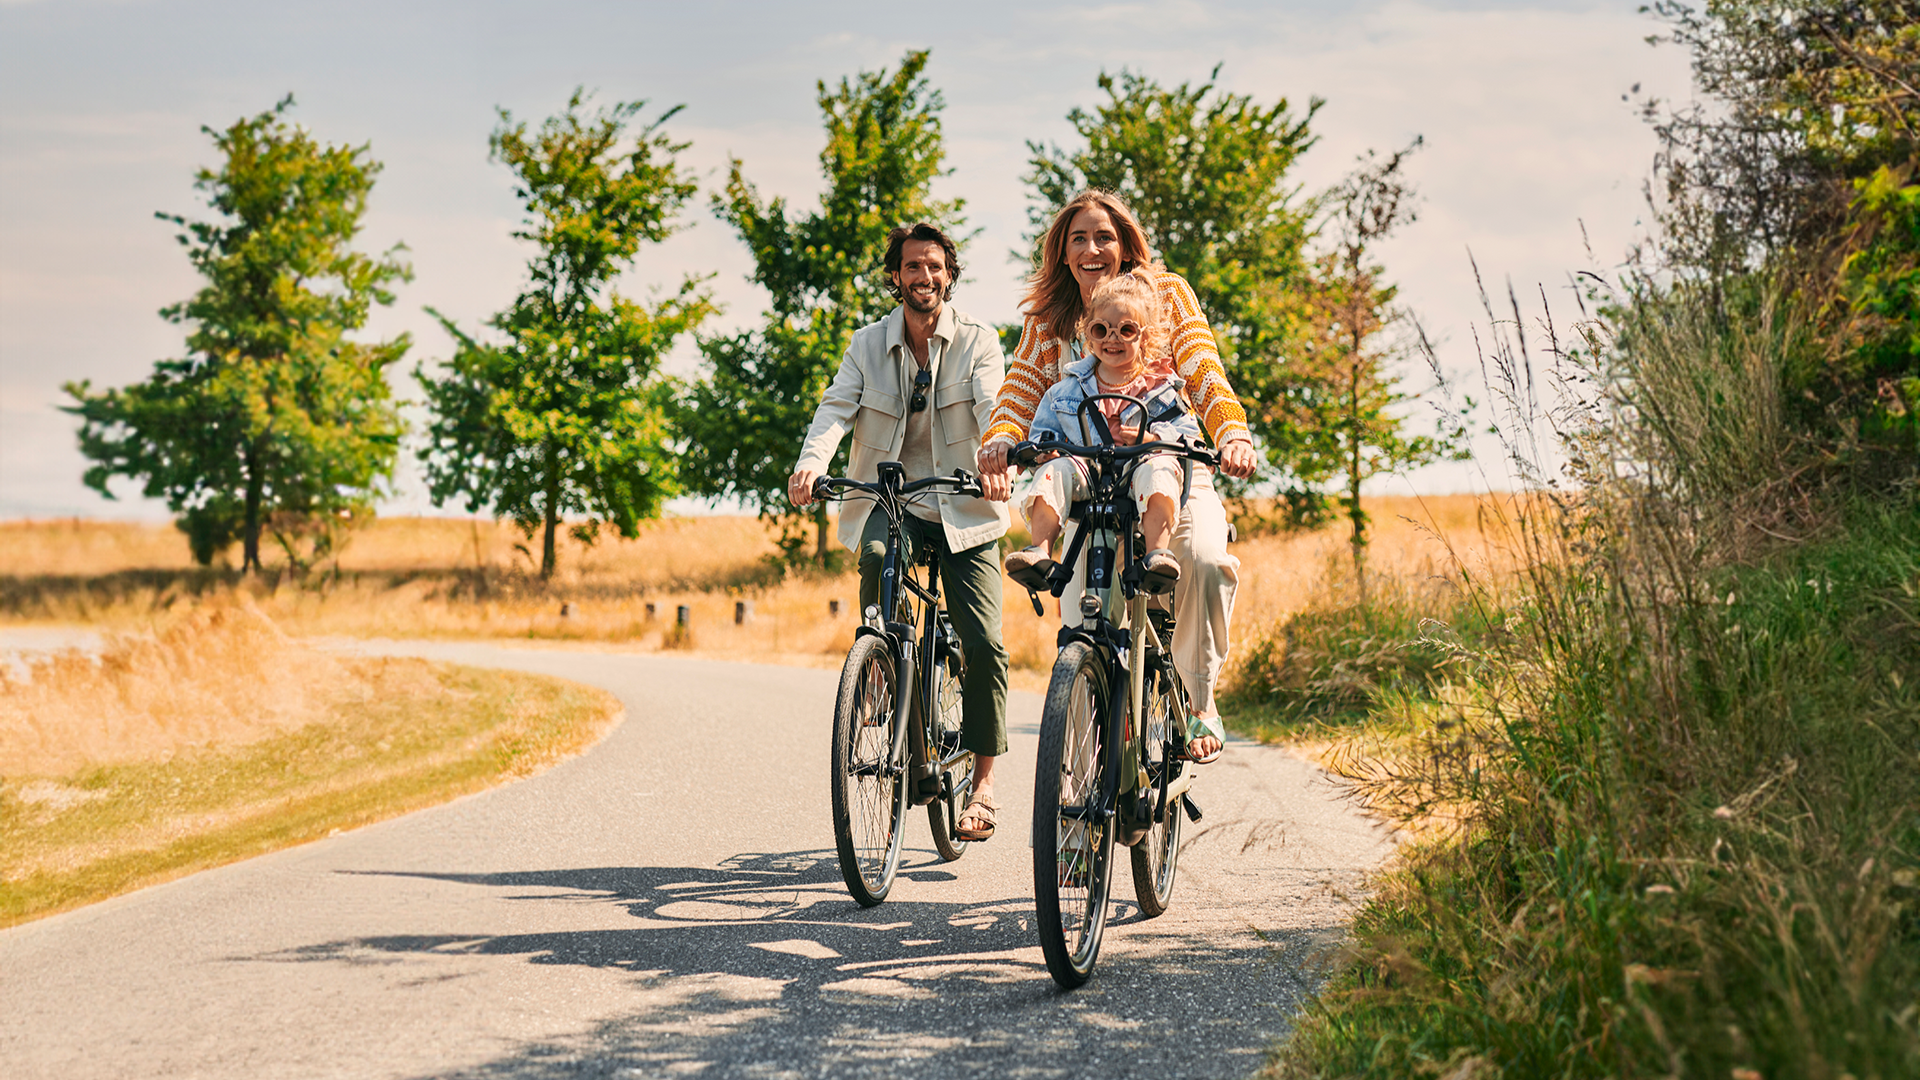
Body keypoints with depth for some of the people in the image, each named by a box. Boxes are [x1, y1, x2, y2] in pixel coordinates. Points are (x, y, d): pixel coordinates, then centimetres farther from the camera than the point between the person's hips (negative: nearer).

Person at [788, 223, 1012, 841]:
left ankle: (983, 782, 0)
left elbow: (992, 405, -19)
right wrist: (811, 463, -30)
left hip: (963, 510, -2)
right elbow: (837, 408, -10)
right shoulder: (868, 345, 4)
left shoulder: (977, 342, -2)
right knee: (877, 556, -31)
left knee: (983, 644, -12)